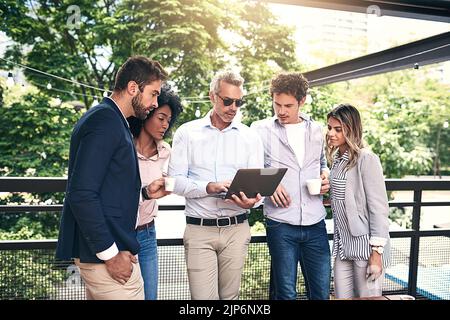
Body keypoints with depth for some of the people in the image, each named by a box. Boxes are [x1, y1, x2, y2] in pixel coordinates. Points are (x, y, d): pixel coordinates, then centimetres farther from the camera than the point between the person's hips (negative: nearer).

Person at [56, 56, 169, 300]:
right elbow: (81, 194, -23)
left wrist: (146, 191, 10)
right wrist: (110, 254, -20)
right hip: (105, 253, -10)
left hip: (100, 247, 10)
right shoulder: (105, 120, -16)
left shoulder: (111, 120, 14)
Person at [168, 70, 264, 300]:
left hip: (236, 229, 2)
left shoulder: (250, 137, 6)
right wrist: (209, 187, -21)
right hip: (199, 229, -2)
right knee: (202, 296, -3)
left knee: (230, 295, 13)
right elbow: (176, 181, -4)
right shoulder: (187, 133, 1)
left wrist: (251, 201, -21)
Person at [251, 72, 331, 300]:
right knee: (285, 292, 6)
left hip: (315, 223, 4)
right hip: (281, 223, -3)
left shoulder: (316, 130, 10)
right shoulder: (260, 129, -1)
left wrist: (326, 176, 4)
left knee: (322, 291, 11)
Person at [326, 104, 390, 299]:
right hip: (343, 244, 7)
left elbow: (379, 209, -16)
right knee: (341, 297, 13)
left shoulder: (366, 159, -15)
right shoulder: (336, 158, 8)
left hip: (365, 245, -7)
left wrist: (376, 253, -16)